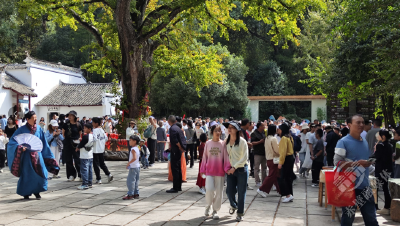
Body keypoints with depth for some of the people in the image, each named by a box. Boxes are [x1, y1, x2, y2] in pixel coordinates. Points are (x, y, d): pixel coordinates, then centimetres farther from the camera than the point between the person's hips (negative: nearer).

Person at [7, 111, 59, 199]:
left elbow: (44, 143, 12)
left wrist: (50, 157, 12)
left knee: (41, 173, -5)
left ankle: (37, 191, 13)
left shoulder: (39, 129, 7)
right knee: (26, 174, 1)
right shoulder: (22, 130, -3)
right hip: (27, 155, -3)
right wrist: (20, 147, -25)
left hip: (37, 155, 3)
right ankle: (26, 193, 18)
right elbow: (13, 141, -6)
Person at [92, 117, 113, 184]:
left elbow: (95, 139, -28)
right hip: (102, 149, 7)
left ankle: (98, 179, 5)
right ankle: (109, 174, 7)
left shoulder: (95, 130, -15)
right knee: (102, 163, 18)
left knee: (96, 165, 2)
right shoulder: (101, 129, 7)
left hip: (95, 150, -7)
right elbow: (106, 138, 11)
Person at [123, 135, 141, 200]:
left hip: (133, 167, -10)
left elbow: (134, 158, -29)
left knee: (130, 181, -4)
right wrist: (130, 163, 17)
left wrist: (128, 163, -21)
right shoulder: (137, 149, 12)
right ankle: (136, 194, 18)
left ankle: (130, 194, -1)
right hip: (137, 166, 10)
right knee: (136, 181, 13)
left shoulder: (133, 149, -17)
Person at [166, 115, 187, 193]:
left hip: (175, 151, -9)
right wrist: (182, 148, 10)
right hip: (179, 151, 9)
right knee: (178, 169, 16)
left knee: (175, 169, -4)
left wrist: (180, 148, -12)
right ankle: (179, 186, 24)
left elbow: (176, 141, -24)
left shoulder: (172, 129, -16)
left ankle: (175, 188, -1)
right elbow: (183, 139, 14)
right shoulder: (178, 128, 13)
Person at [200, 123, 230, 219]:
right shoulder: (208, 143, 4)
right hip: (209, 171, 0)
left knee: (219, 192, 4)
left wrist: (227, 167, -14)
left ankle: (215, 211, 20)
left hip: (220, 172, 0)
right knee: (209, 190, -8)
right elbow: (205, 157, 8)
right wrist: (202, 170, 8)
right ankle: (208, 206, 19)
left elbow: (226, 157, -2)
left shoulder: (223, 143, 0)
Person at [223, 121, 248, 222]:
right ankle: (234, 205, 37)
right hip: (230, 170, 4)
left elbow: (245, 158, -12)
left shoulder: (242, 141, -11)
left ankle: (240, 213, 18)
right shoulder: (226, 141, 5)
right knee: (229, 191, 5)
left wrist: (234, 167, -15)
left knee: (241, 192, 2)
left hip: (241, 169, -4)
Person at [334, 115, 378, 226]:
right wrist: (358, 163, -23)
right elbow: (337, 162, -18)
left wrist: (368, 162, -1)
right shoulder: (343, 142, -11)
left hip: (365, 186, 6)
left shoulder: (365, 142, 10)